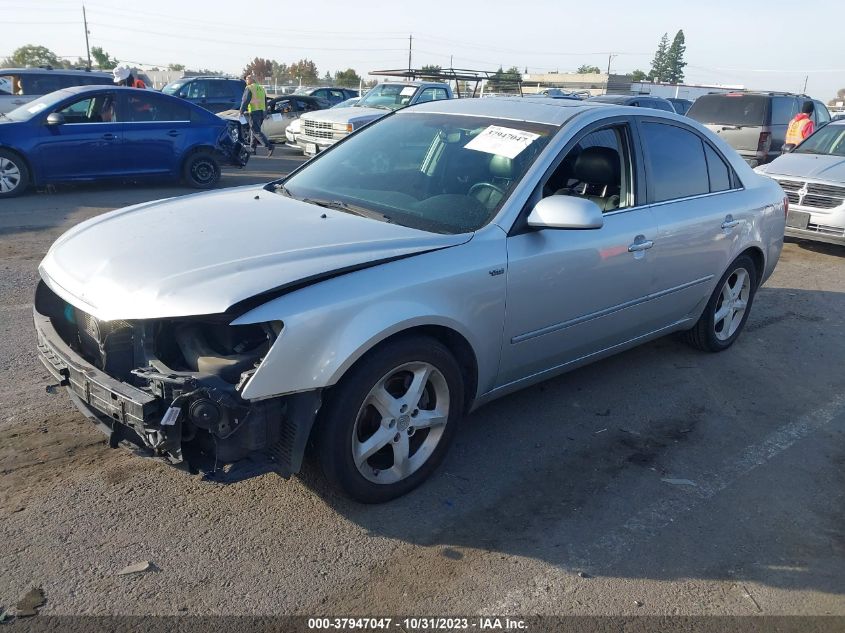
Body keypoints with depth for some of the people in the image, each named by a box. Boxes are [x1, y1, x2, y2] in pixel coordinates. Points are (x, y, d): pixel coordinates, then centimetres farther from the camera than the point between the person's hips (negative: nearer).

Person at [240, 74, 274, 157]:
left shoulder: (249, 88, -6)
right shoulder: (262, 88, 19)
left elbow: (245, 101, -12)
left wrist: (241, 112, -7)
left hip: (253, 112, -8)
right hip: (262, 112, 8)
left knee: (256, 131, -10)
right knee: (253, 131, 18)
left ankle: (269, 146, -24)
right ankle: (252, 149, 20)